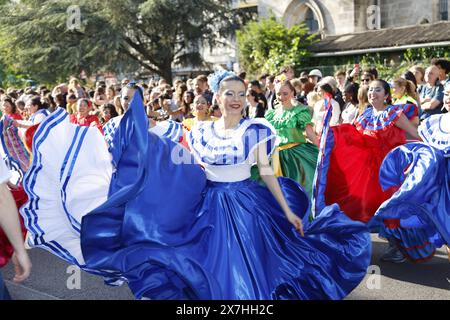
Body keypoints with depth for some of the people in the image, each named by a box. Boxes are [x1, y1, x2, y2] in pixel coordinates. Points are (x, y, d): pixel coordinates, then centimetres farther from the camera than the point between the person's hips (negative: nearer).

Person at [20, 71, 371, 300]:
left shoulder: (256, 130, -4)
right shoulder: (201, 131, 4)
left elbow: (268, 173, -3)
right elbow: (190, 173, 11)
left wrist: (288, 211, -5)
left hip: (246, 206, -2)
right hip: (207, 206, 2)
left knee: (245, 269, 1)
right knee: (211, 268, 6)